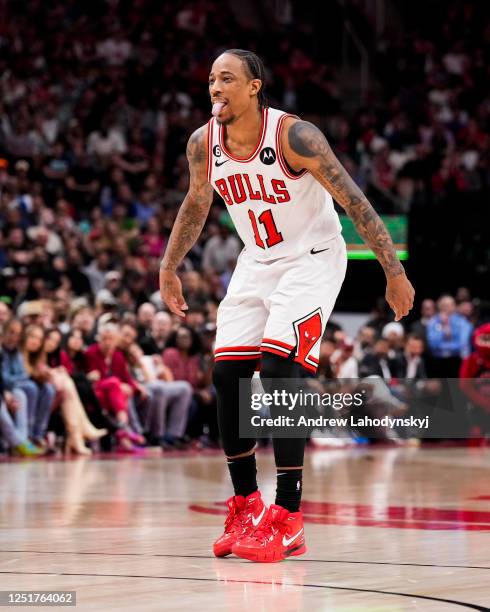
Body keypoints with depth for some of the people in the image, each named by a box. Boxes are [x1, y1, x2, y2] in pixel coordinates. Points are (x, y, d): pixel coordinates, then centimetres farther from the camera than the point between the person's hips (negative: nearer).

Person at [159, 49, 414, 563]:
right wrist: (168, 268, 20)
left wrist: (394, 272, -22)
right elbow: (196, 204, 15)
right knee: (227, 375, -1)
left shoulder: (293, 136, -24)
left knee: (278, 370, -20)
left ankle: (288, 520, -17)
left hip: (311, 259, -6)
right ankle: (245, 506, 16)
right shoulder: (203, 144, -6)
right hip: (257, 263, 6)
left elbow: (354, 201, -21)